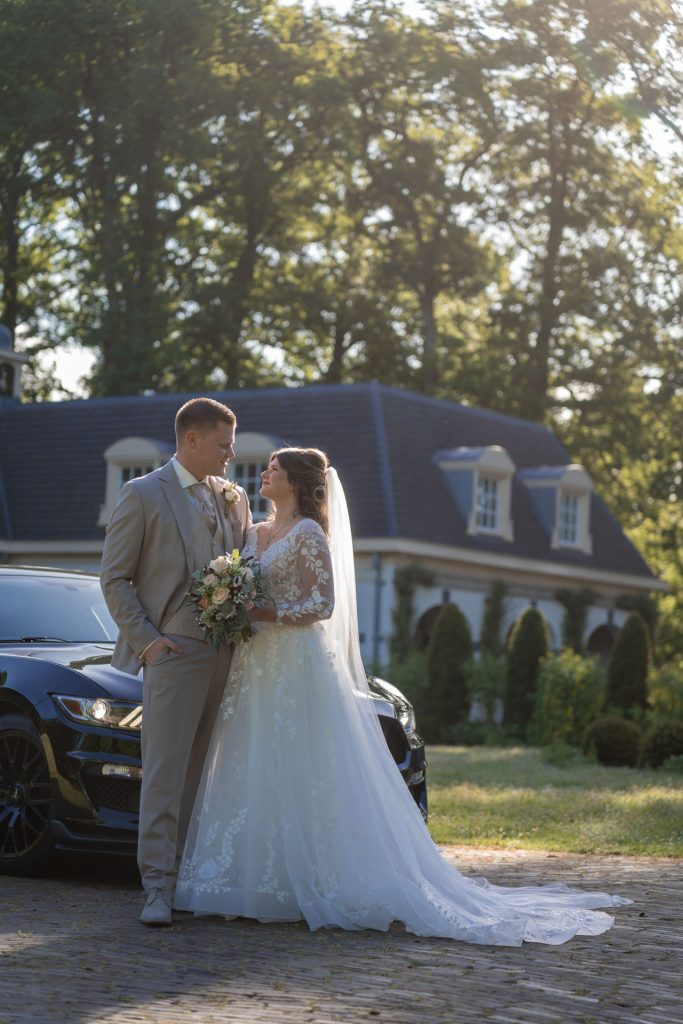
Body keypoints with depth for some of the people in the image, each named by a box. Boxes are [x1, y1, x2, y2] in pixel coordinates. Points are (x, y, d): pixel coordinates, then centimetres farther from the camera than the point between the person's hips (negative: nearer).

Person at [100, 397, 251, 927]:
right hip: (174, 653, -5)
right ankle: (159, 887, -6)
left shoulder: (235, 499, 15)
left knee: (206, 773, 7)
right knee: (165, 773, -7)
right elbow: (115, 578, -1)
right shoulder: (143, 495, -1)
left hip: (228, 656, 5)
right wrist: (146, 639, -10)